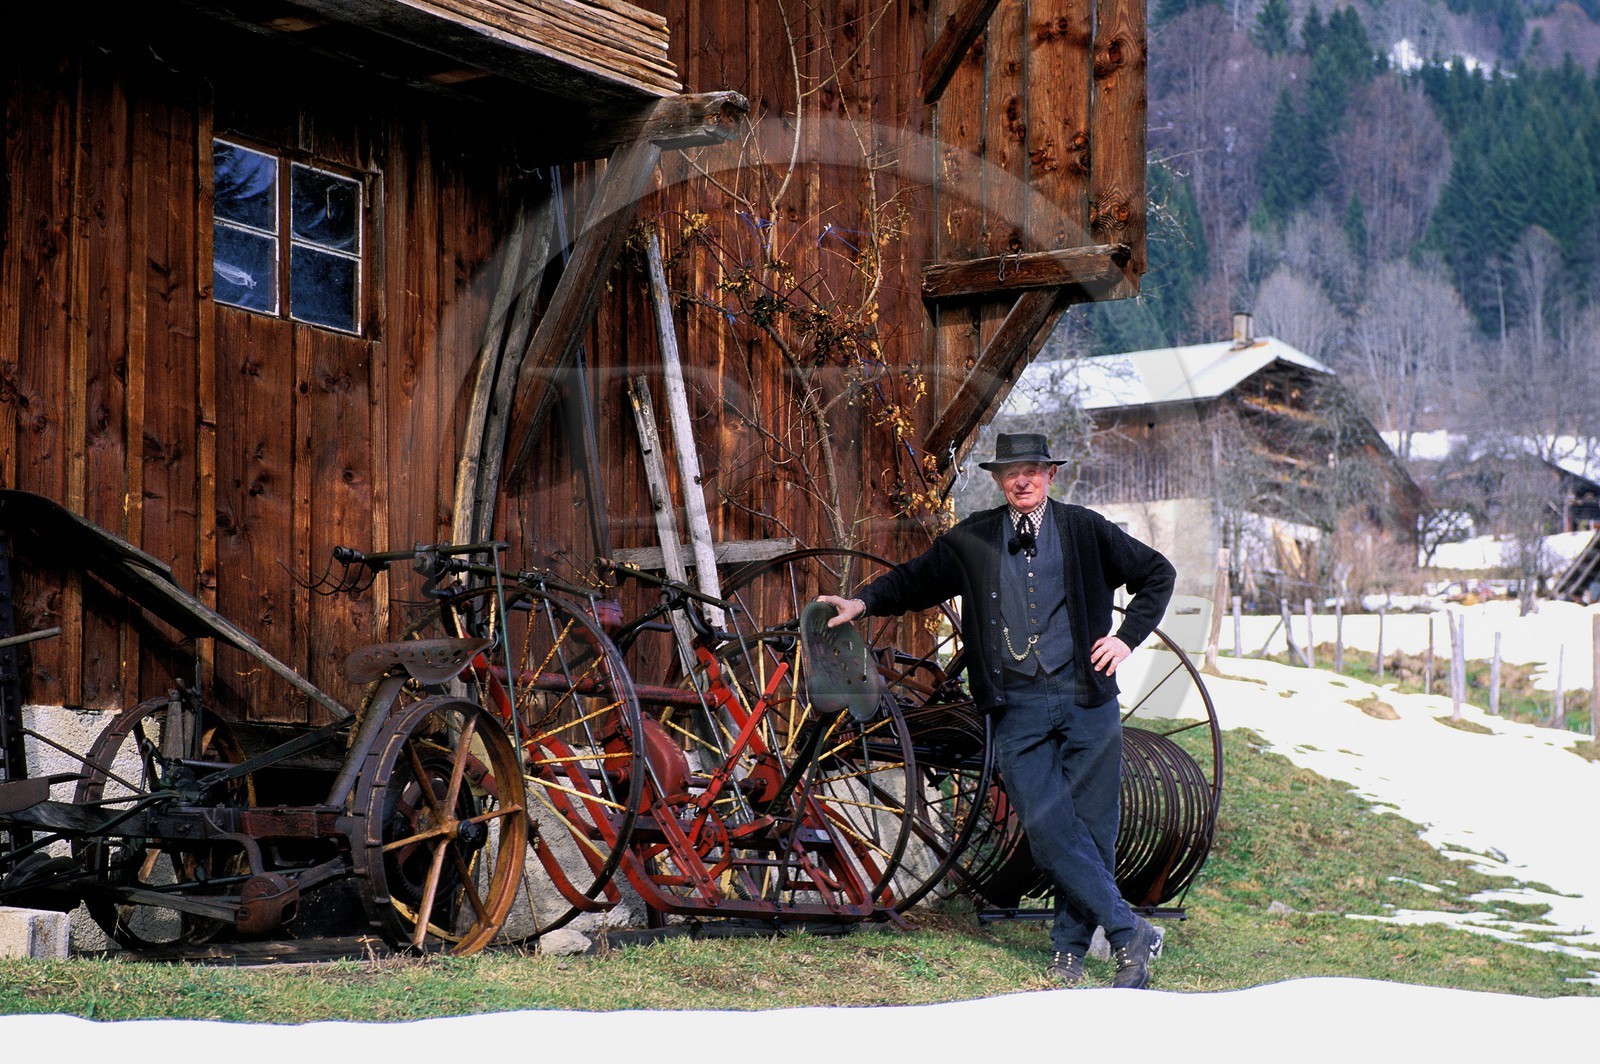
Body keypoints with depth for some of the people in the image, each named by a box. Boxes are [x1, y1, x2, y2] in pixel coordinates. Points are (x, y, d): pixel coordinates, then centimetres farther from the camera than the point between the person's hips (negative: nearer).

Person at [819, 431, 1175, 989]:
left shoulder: (1085, 531, 8)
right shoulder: (972, 540, 11)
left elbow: (1157, 573, 16)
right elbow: (914, 579, 19)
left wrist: (1128, 636, 5)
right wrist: (863, 602, 2)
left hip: (1086, 698, 0)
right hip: (1016, 707, 0)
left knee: (1090, 827, -1)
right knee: (1048, 825, -12)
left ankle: (1069, 949, 10)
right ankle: (1130, 933, -7)